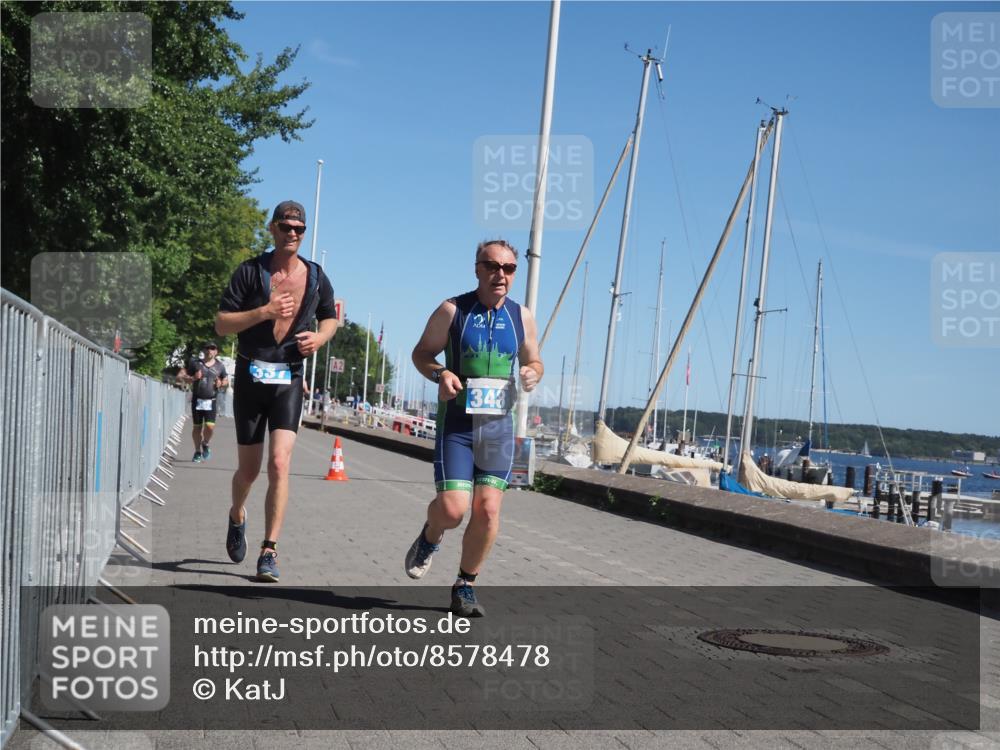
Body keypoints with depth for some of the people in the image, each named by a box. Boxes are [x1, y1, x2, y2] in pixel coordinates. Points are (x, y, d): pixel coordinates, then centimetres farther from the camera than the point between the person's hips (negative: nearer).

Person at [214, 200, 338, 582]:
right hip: (251, 377, -1)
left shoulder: (316, 277, 5)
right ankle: (236, 517, 41)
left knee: (279, 463, -14)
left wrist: (319, 338, -1)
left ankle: (269, 551, -9)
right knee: (249, 469, 8)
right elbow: (221, 324, -6)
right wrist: (264, 312, -20)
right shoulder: (250, 271, -3)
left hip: (289, 380, 1)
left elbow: (330, 318, 21)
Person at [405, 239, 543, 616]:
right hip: (456, 424, -3)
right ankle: (430, 537, 25)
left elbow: (533, 360, 18)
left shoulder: (522, 317, 6)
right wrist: (440, 373, -16)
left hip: (499, 425, 3)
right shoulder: (452, 310, -3)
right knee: (451, 509, -13)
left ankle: (465, 586, 16)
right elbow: (422, 352, 6)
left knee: (488, 510, -3)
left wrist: (533, 373, -6)